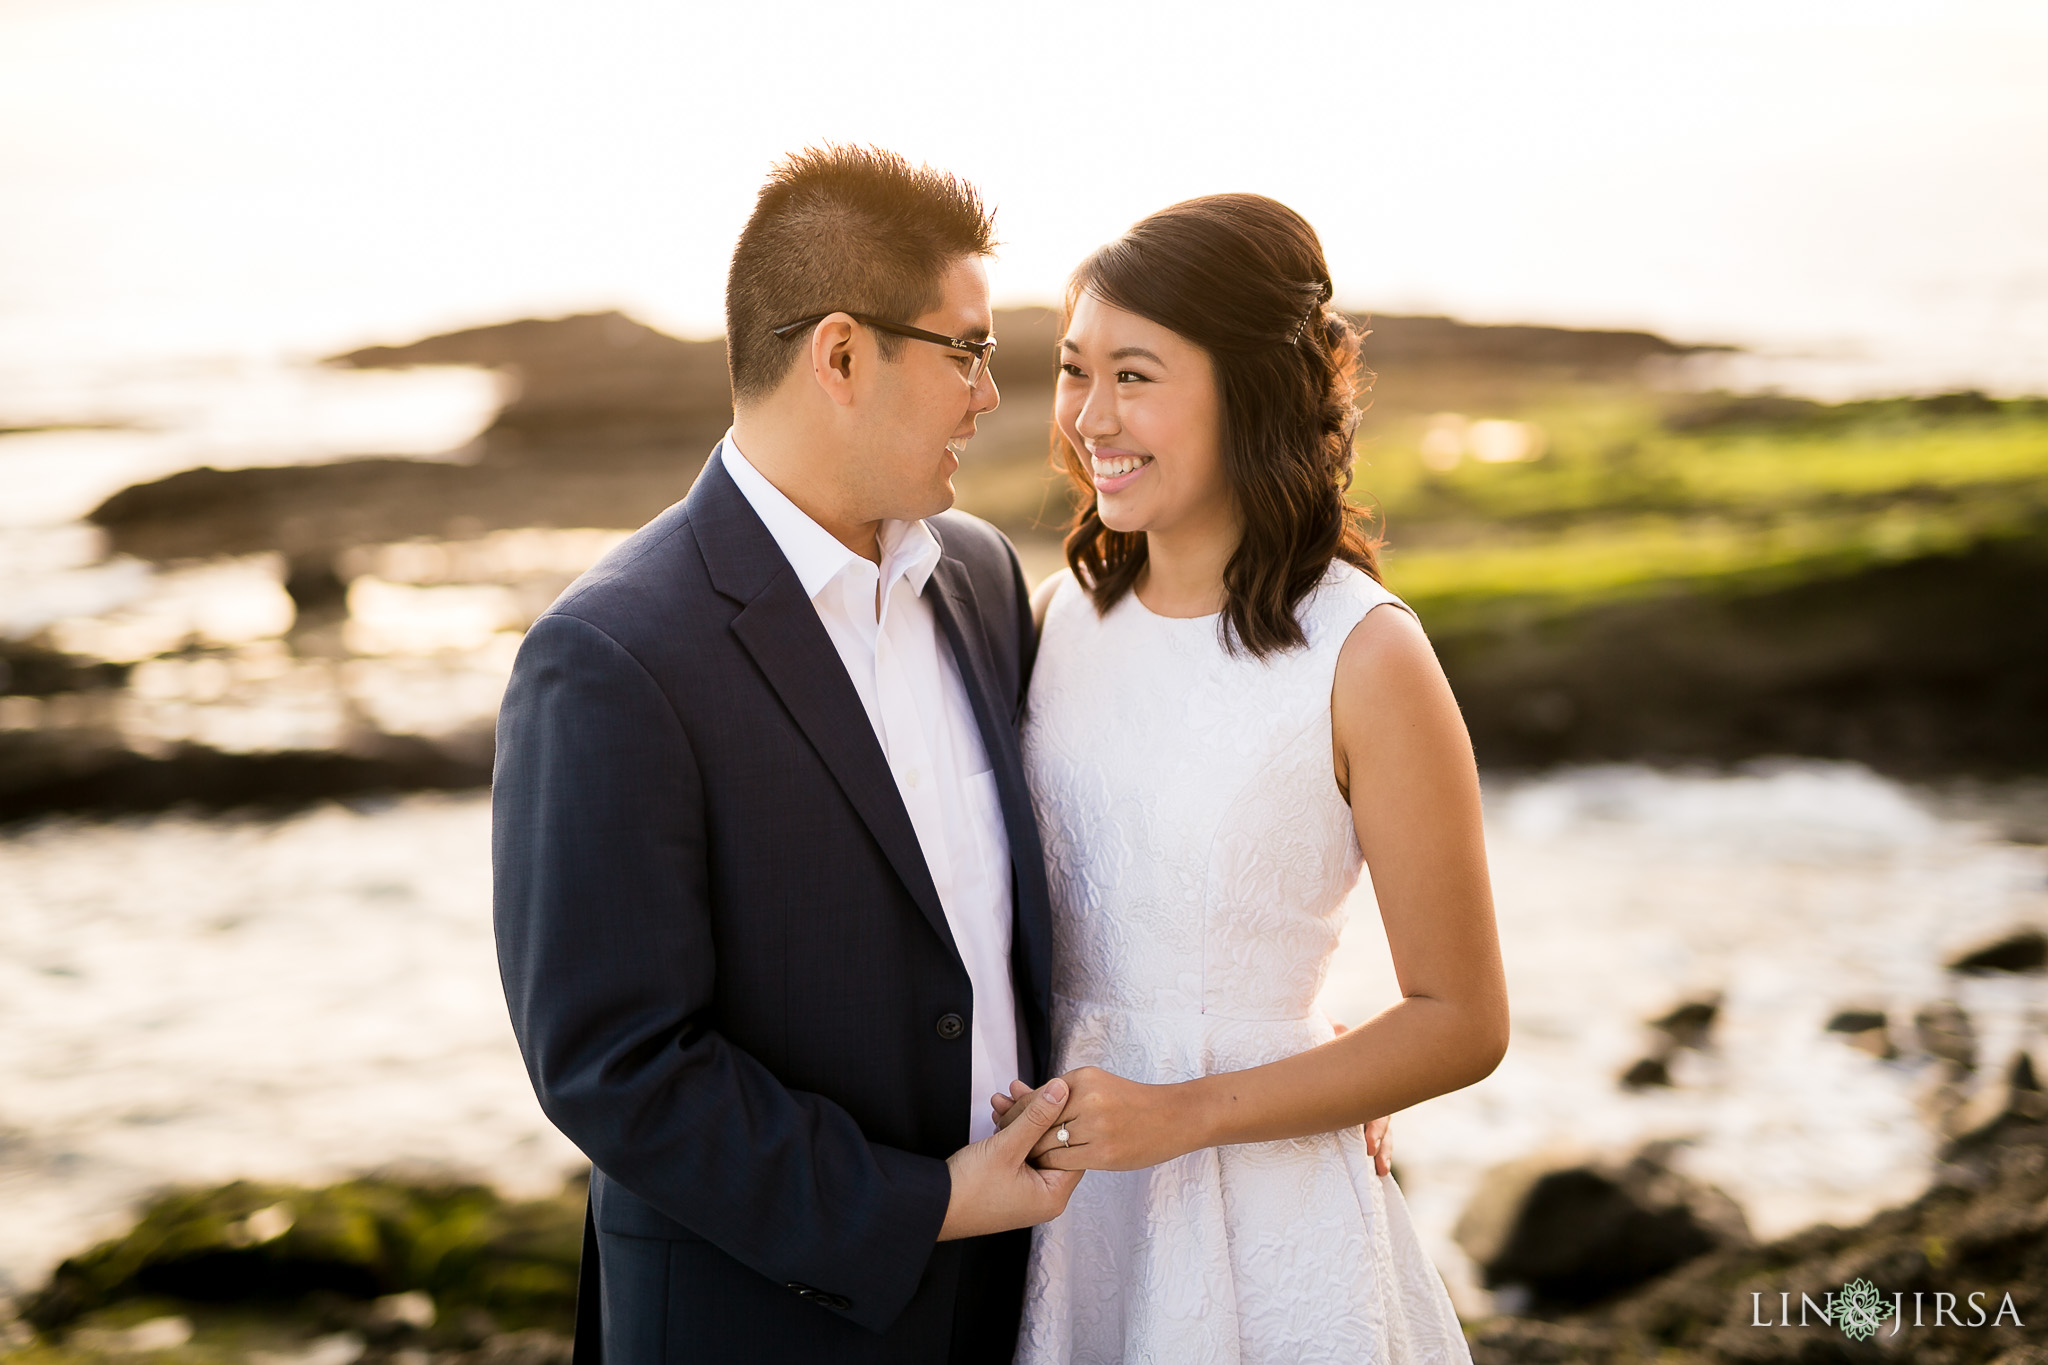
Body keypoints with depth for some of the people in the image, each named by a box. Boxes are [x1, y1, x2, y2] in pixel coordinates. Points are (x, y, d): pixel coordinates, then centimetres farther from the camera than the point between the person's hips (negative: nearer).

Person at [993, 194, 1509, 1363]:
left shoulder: (1365, 657, -16)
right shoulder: (1061, 612, 0)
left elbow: (1463, 1023, -12)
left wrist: (1182, 1113, -17)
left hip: (1263, 1219, -5)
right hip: (1059, 1202, 5)